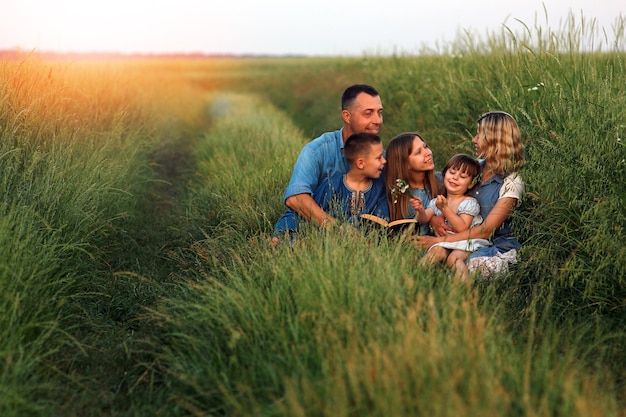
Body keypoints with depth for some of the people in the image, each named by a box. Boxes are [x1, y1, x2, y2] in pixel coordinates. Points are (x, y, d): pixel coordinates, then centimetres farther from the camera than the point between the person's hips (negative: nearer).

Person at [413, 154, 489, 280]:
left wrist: (445, 209, -23)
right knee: (436, 251, -29)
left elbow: (462, 228, -18)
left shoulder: (469, 203, -5)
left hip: (467, 244, -4)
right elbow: (424, 219, 2)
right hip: (445, 242, 5)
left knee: (453, 258, -33)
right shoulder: (437, 201, 13)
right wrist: (420, 210, -21)